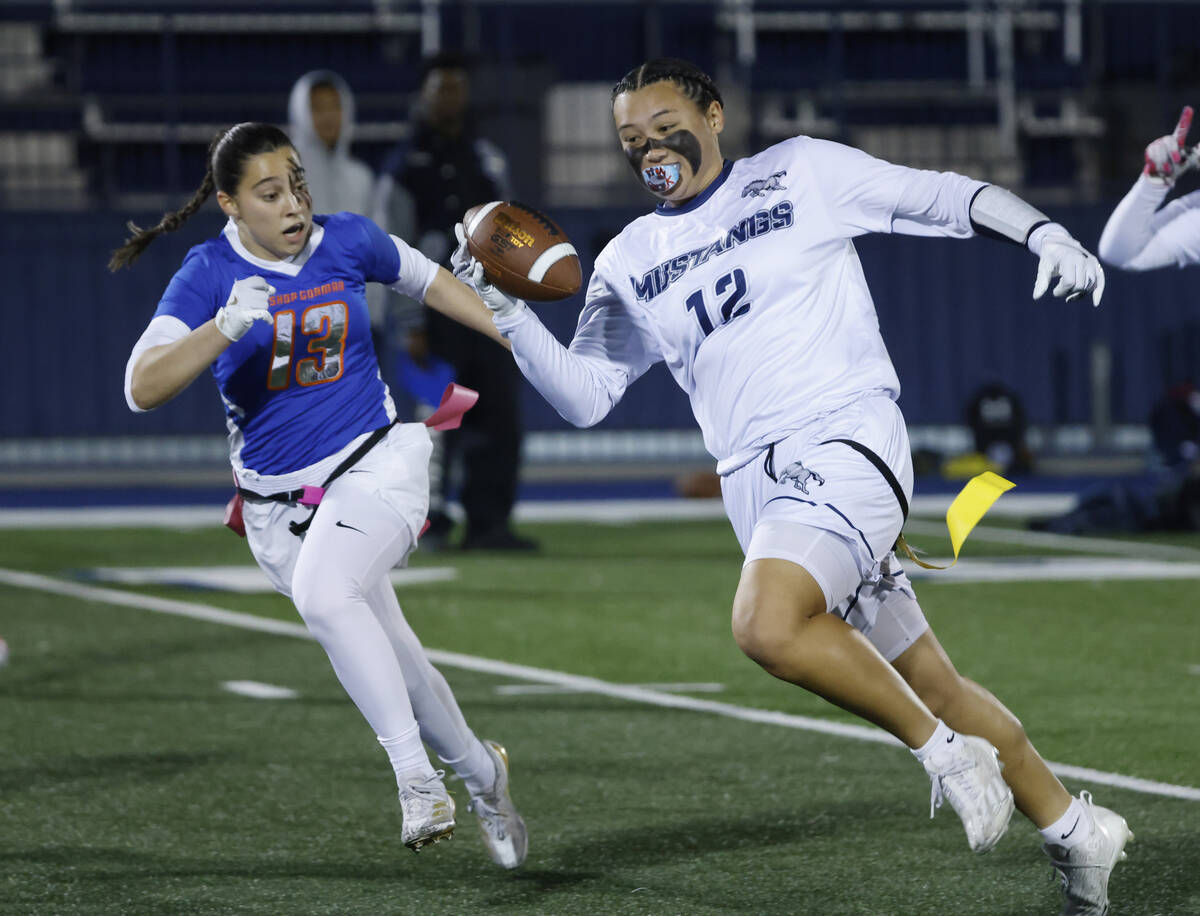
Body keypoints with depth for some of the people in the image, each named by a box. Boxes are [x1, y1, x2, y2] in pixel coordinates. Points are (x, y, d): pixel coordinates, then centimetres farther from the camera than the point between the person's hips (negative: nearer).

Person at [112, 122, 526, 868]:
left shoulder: (348, 241, -3)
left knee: (322, 591, -32)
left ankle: (416, 775, -29)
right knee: (388, 664, 9)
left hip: (373, 464, -2)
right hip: (279, 502, 2)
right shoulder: (209, 275, -9)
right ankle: (479, 772, 35)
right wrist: (226, 327, -33)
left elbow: (428, 280, 18)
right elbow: (142, 387, -20)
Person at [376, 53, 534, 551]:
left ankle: (489, 522, 4)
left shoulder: (488, 159, 15)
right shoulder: (405, 168, -3)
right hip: (438, 315, -5)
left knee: (500, 418, 0)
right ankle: (426, 520, 5)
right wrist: (411, 327, -12)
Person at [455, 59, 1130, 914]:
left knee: (767, 625, -30)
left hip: (846, 437, -5)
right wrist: (505, 307, 1)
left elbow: (943, 199, 6)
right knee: (929, 684, 7)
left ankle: (943, 749, -12)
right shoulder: (631, 264, 16)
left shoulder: (801, 173, 4)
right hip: (756, 481, 5)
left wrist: (1044, 232, -10)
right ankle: (1073, 829, 21)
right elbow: (585, 396, 13)